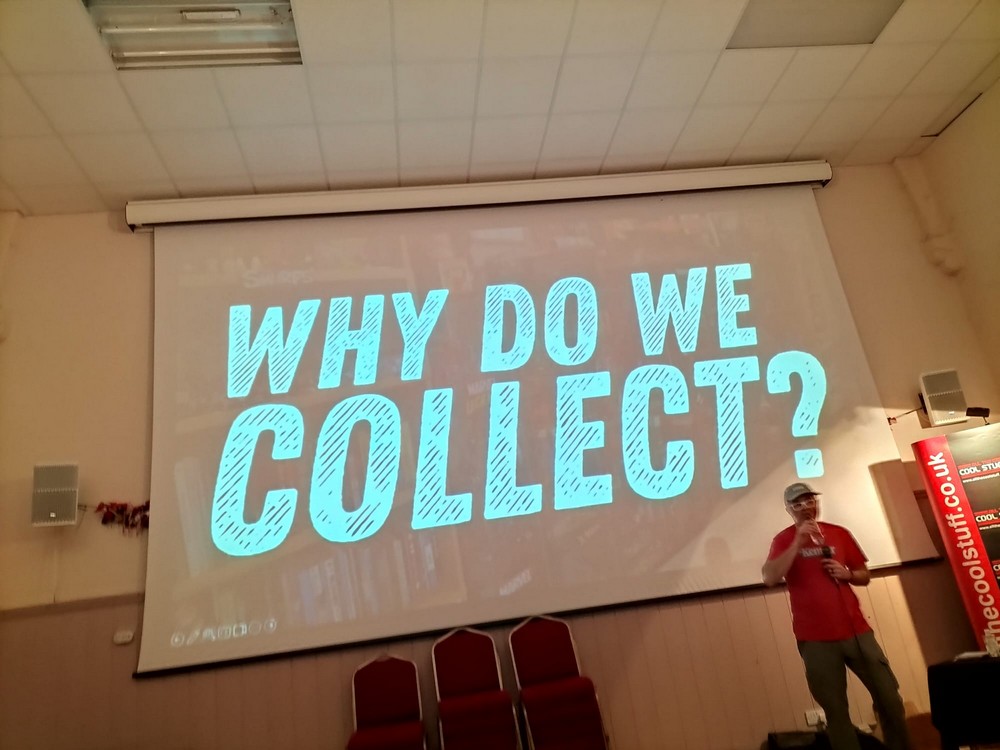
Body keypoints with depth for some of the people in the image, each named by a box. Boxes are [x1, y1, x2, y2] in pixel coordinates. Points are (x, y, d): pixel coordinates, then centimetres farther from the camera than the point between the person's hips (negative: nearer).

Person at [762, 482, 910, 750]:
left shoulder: (839, 533, 9)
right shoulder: (784, 540, -3)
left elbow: (865, 576, 16)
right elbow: (769, 578, -19)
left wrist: (847, 574, -7)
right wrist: (798, 541, -23)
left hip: (856, 630, 4)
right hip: (816, 639, -3)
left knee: (889, 697, 10)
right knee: (835, 710, 3)